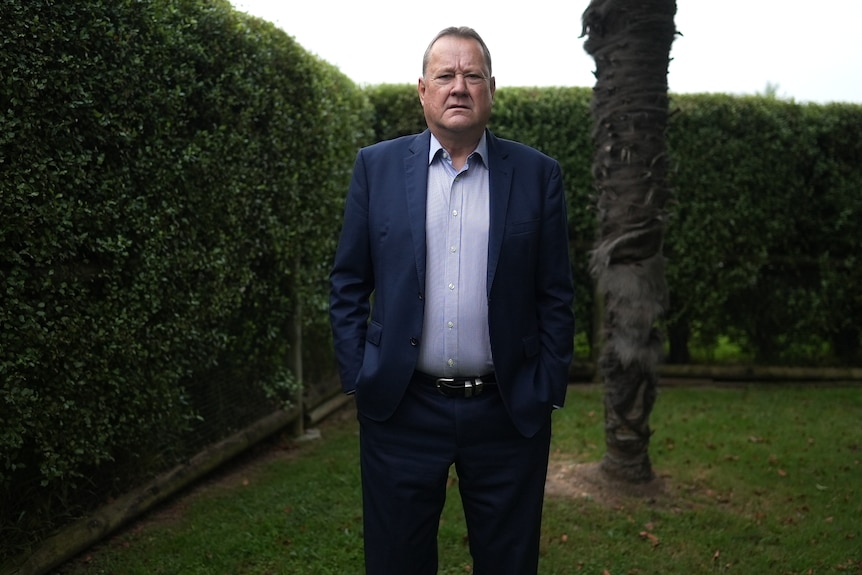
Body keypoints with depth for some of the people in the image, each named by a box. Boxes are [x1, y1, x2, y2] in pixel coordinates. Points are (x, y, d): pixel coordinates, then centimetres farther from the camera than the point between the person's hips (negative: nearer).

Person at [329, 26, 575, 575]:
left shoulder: (538, 174, 1)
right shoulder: (377, 165, 2)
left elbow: (556, 295, 2)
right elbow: (348, 284, 4)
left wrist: (548, 395, -1)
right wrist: (357, 380, -1)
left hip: (508, 412, 0)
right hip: (400, 408, 0)